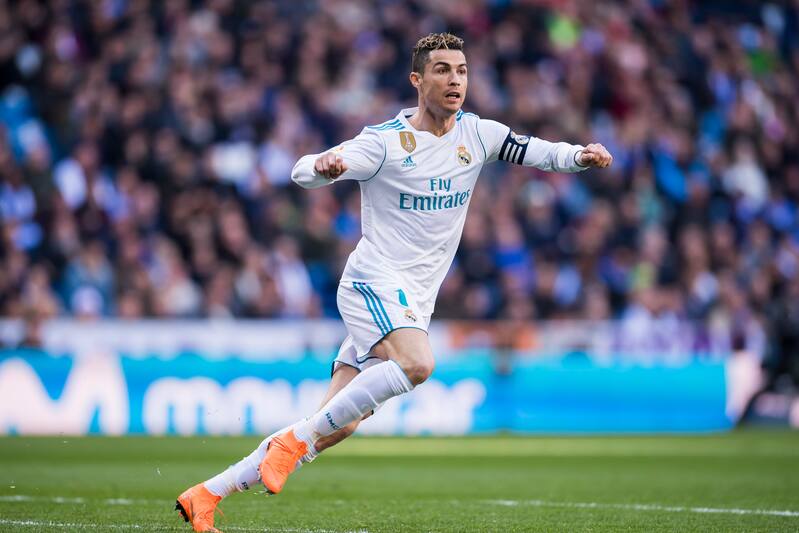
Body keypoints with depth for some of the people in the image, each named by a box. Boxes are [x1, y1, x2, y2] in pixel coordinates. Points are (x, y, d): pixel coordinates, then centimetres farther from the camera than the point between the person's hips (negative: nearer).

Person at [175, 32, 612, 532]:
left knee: (337, 427, 1)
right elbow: (302, 172, -13)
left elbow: (540, 152, 5)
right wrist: (323, 166, -37)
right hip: (374, 281, -6)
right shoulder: (386, 141, -9)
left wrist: (580, 155, -17)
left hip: (413, 302, 6)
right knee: (417, 363, -35)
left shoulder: (477, 134, 7)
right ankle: (297, 440, -23)